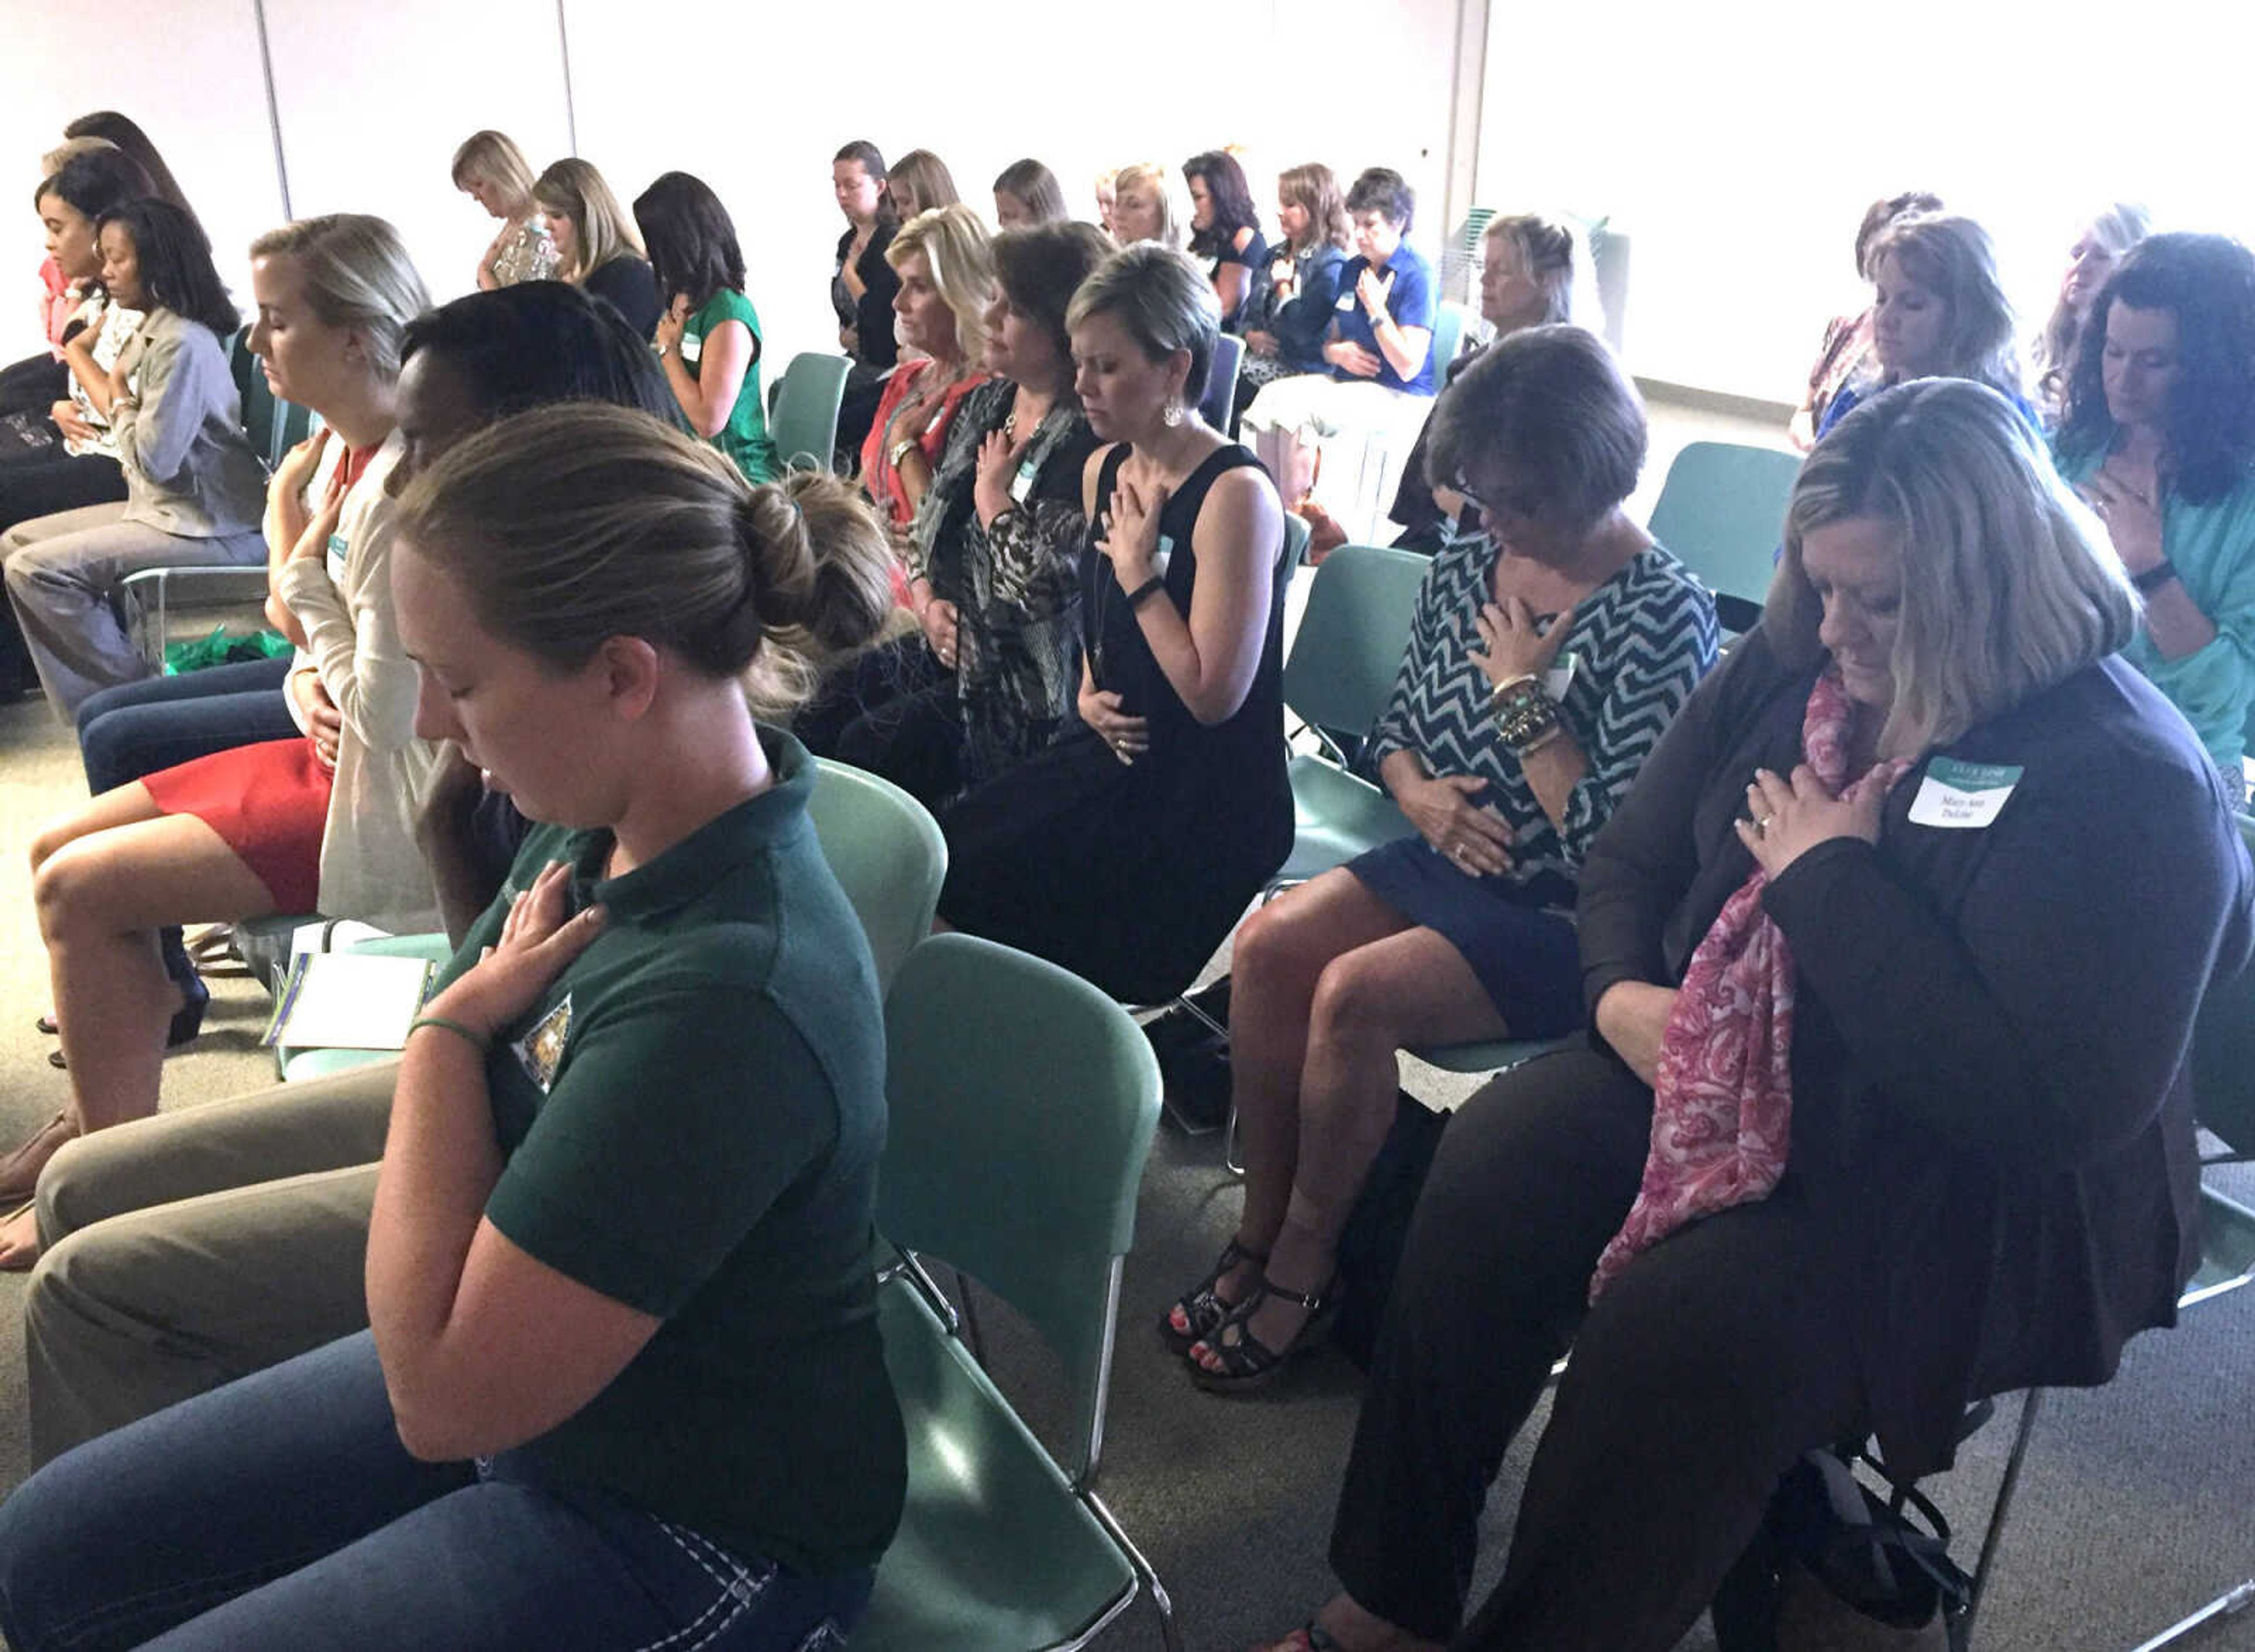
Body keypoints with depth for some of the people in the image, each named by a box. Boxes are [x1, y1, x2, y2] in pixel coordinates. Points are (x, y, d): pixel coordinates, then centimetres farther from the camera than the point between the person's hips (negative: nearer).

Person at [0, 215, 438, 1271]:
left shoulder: (404, 486, -25)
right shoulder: (338, 449, 5)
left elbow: (386, 715, -25)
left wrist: (296, 557, -18)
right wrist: (311, 678, -6)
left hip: (386, 801, -10)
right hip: (338, 754, 10)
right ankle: (105, 1115, 25)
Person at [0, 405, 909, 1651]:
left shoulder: (726, 996, -37)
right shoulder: (607, 824, -9)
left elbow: (442, 1393, -26)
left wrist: (456, 1022, -21)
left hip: (682, 1534, -8)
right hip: (510, 1368, 8)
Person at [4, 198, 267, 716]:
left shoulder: (183, 343, -19)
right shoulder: (150, 334, 12)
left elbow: (153, 460, -21)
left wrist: (118, 393, -5)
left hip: (206, 531, -11)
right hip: (163, 508, 11)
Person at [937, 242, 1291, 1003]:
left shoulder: (1234, 494, -17)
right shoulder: (1105, 470, 8)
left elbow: (1213, 695, -21)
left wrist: (1138, 572, -15)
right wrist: (1090, 692, 5)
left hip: (1206, 798, -8)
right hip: (1113, 753, 8)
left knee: (977, 883, -16)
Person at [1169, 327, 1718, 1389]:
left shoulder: (1664, 615, -16)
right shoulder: (1467, 567, 4)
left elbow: (1613, 842, -22)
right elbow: (1397, 723, 15)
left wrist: (1524, 694, -18)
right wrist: (1417, 789, -7)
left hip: (1564, 917, -7)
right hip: (1445, 863, 7)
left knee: (1355, 994, -27)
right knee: (1268, 945, -16)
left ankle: (1304, 1267, -5)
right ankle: (1258, 1236, -3)